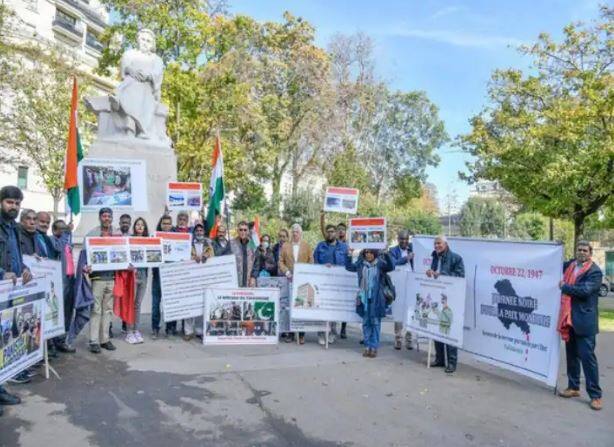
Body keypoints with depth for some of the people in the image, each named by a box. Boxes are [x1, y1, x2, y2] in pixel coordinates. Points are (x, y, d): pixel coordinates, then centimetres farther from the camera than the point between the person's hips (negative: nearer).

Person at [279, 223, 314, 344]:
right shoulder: (285, 246, 11)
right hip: (290, 280, 1)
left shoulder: (307, 246, 9)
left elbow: (311, 261, 6)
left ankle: (301, 334, 3)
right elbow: (281, 261, 8)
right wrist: (286, 271, -7)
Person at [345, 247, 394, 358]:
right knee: (366, 323, 9)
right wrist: (349, 255, 0)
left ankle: (374, 347, 11)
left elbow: (391, 267, -19)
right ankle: (367, 346, 18)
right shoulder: (360, 263, 6)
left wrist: (386, 254, -32)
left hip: (376, 299, -3)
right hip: (364, 298, 3)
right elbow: (348, 267, 14)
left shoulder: (380, 264, -5)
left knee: (375, 323, 3)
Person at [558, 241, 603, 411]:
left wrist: (564, 287, -12)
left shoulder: (595, 271, -10)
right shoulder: (569, 265, 9)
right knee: (572, 355, 15)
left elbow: (584, 290, -22)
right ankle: (573, 387, 27)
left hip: (584, 320, -6)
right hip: (569, 318, 6)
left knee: (587, 357, -4)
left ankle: (595, 395, 5)